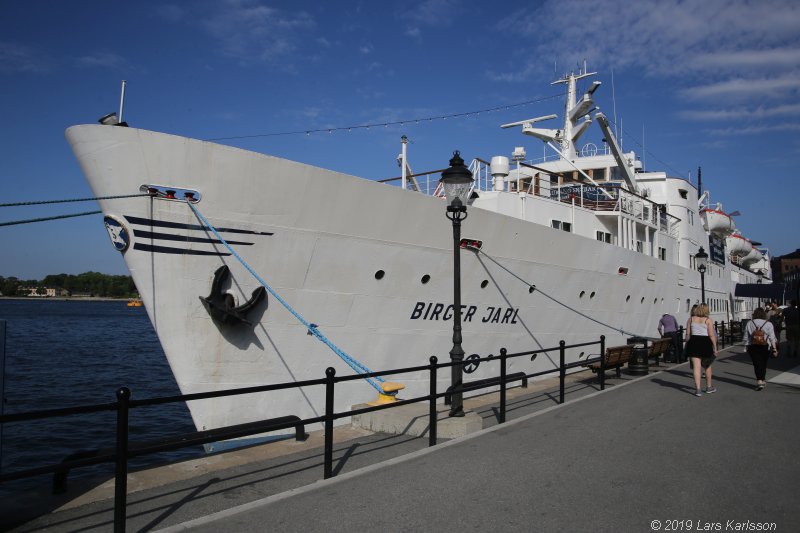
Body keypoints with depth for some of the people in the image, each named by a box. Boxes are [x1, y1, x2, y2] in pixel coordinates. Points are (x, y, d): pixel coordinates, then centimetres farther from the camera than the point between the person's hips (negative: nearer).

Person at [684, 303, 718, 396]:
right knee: (707, 366, 16)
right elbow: (711, 335, -6)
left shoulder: (690, 319, 6)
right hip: (705, 343, -1)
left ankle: (698, 389, -9)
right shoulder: (708, 320, -2)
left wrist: (687, 346, 11)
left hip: (694, 342, 1)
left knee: (696, 366, -1)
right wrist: (715, 347, -2)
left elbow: (688, 334, 4)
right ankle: (709, 387, 28)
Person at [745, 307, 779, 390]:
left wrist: (747, 347, 11)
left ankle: (759, 381, -16)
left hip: (753, 347, 0)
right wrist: (774, 349, -3)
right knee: (763, 364, 15)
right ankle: (762, 380, 27)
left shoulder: (749, 323, 0)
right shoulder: (768, 324, -4)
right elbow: (772, 338, -6)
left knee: (757, 364, -1)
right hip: (765, 347, 0)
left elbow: (746, 337, 2)